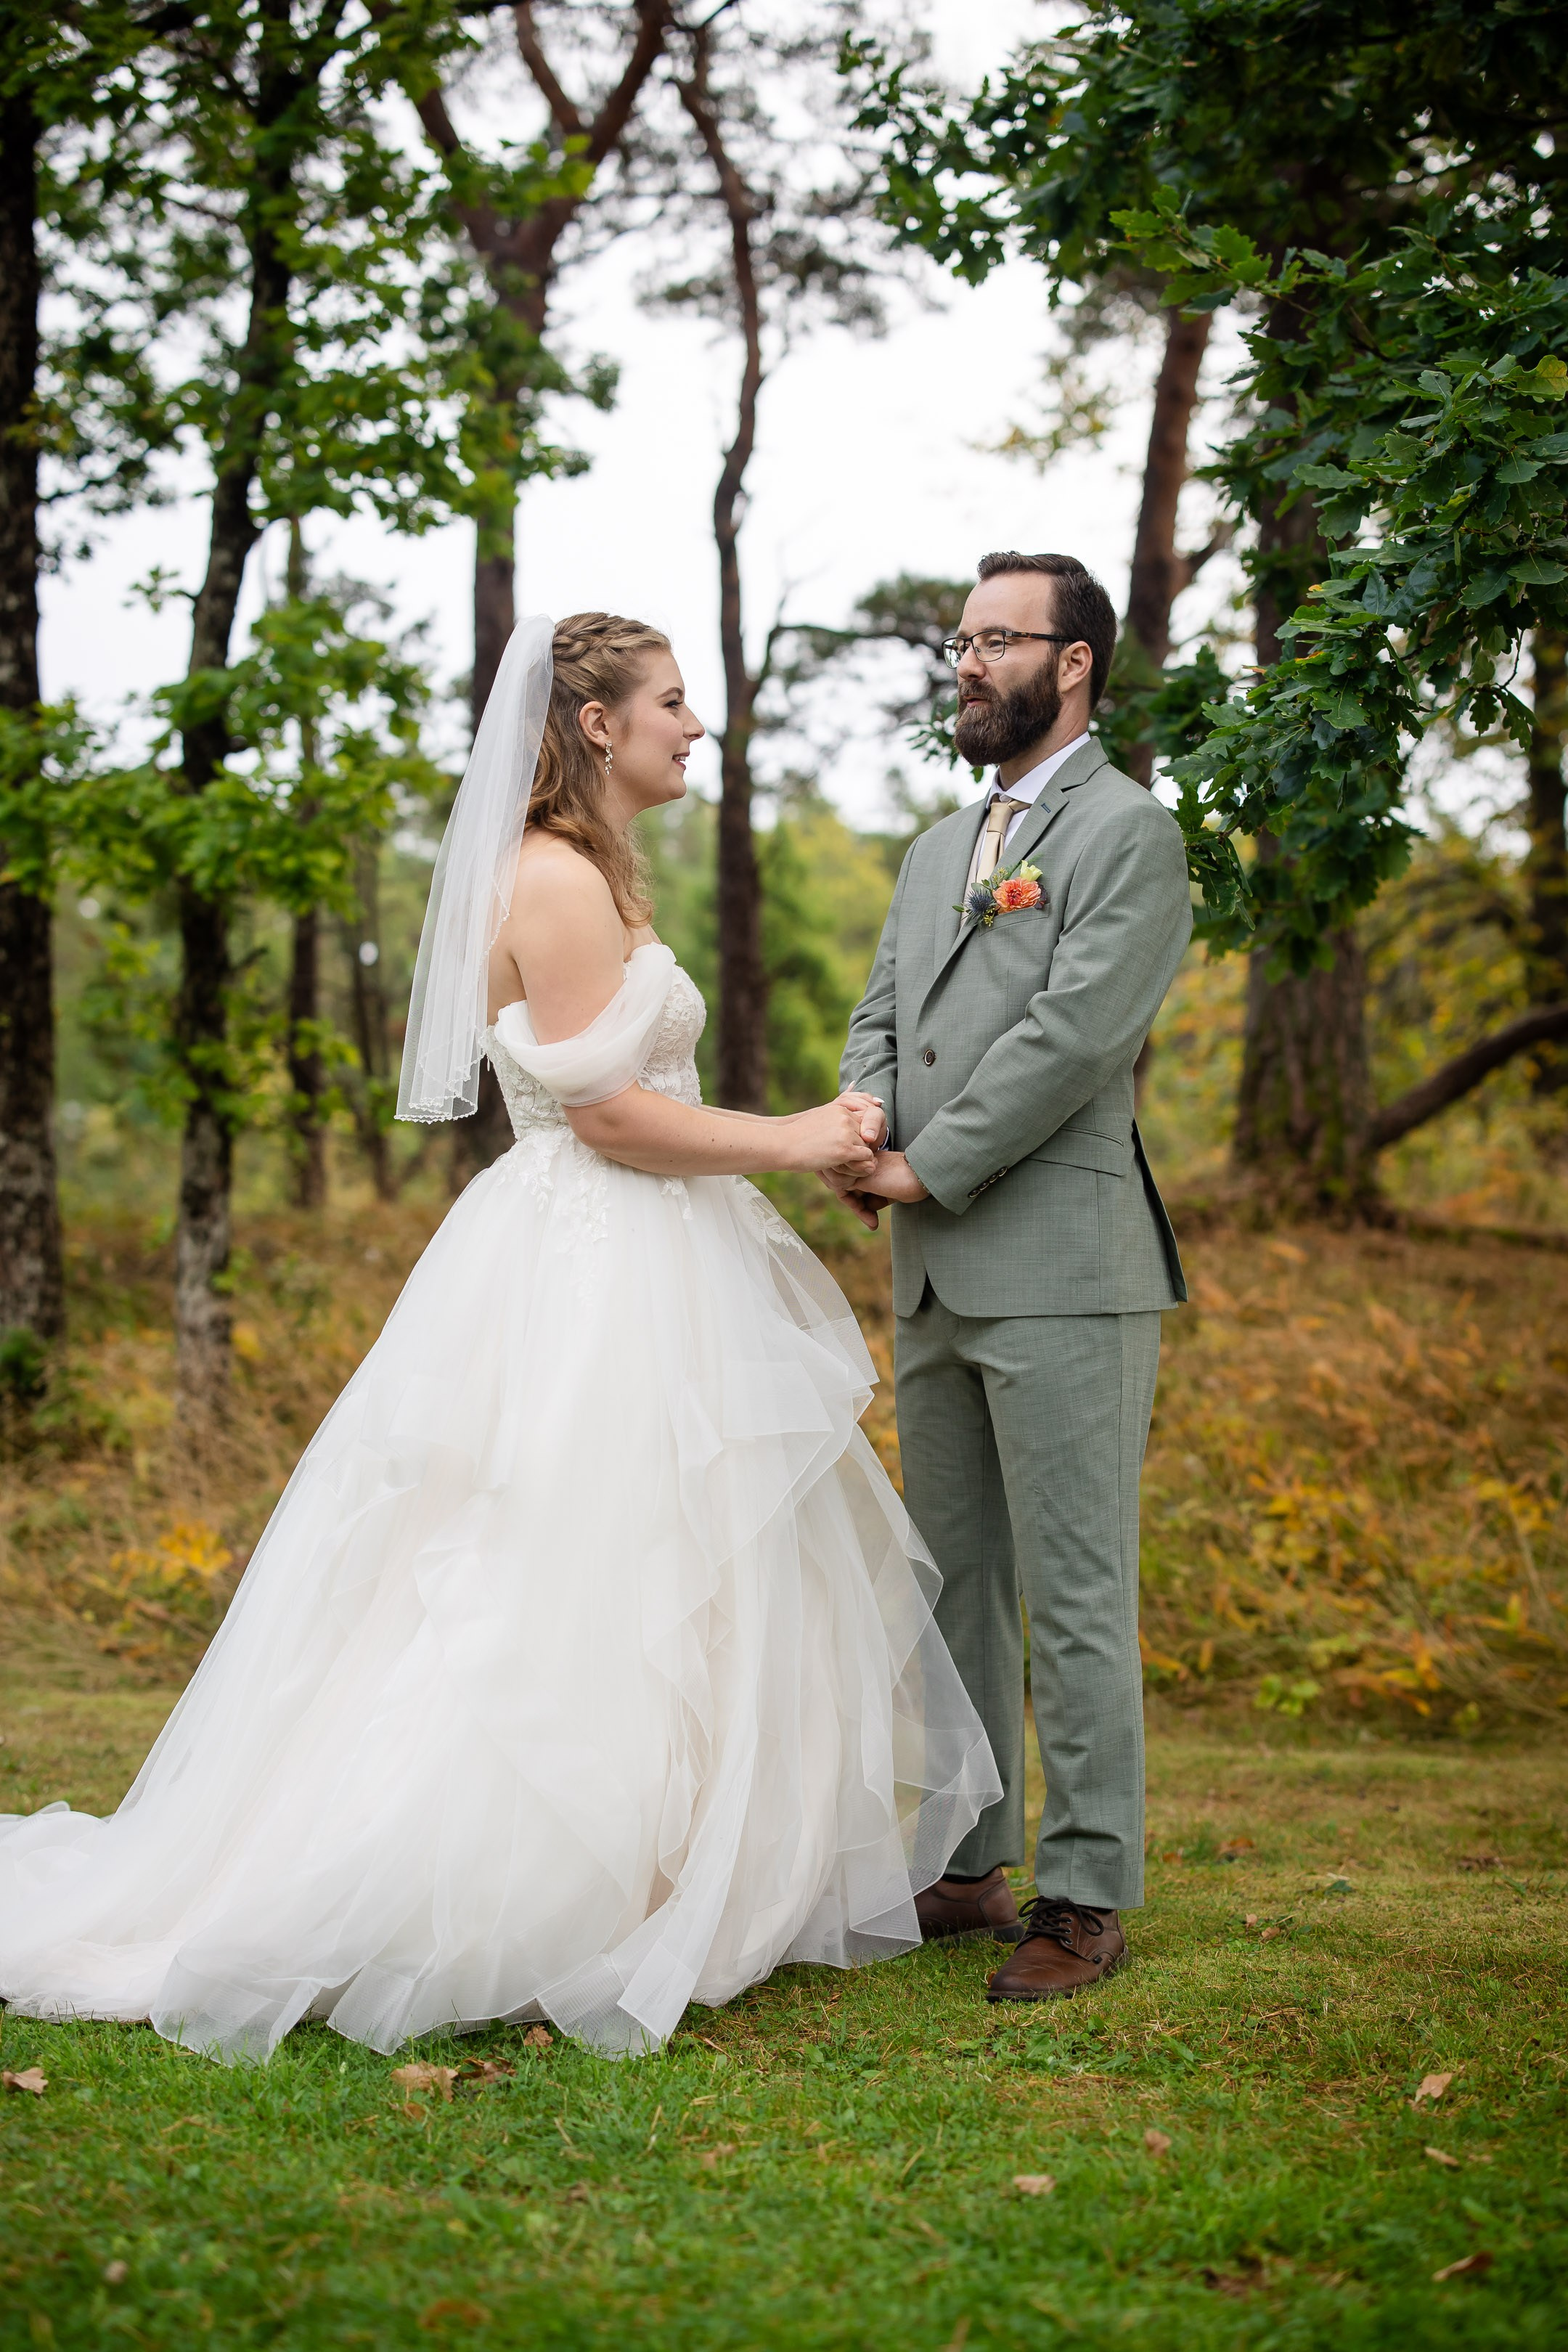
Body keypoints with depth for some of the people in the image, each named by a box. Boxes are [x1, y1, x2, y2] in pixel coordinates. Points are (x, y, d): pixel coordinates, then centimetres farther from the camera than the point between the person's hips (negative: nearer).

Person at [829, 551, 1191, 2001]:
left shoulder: (1128, 834, -5)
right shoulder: (939, 850, 21)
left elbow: (1071, 1035, -15)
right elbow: (884, 1017, 17)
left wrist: (925, 1170, -12)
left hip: (1063, 1276, -8)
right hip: (934, 1281, 8)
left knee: (1073, 1595, -4)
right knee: (953, 1584, 13)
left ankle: (1086, 1897, 4)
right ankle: (966, 1864, 24)